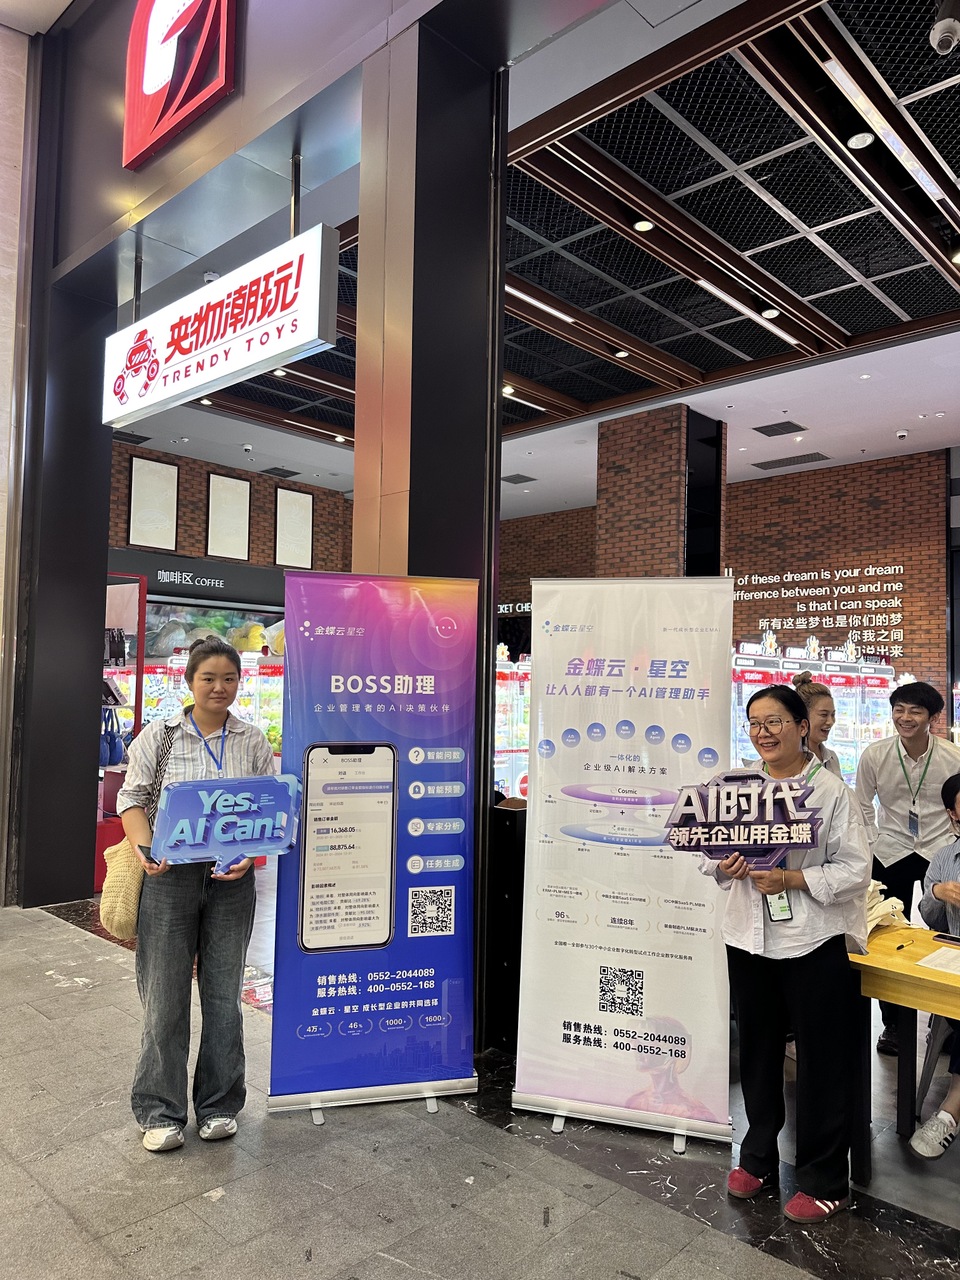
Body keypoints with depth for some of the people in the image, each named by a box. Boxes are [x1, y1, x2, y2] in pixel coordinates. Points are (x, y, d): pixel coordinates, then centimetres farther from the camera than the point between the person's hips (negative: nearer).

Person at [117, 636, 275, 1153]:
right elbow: (132, 798, -1)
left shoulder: (253, 742, 5)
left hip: (232, 880, 1)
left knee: (224, 993, 11)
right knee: (165, 994, 6)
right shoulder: (159, 736, 2)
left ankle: (219, 1105, 29)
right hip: (169, 877, -1)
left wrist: (250, 855, -14)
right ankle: (160, 1111, 23)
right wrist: (145, 850, -18)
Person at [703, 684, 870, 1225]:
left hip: (814, 941, -4)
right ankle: (758, 1159, 37)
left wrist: (792, 879, -20)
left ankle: (825, 1180, 27)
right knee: (758, 1052, 18)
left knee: (823, 1061, 8)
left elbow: (856, 870, -11)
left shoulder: (831, 790, -10)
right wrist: (724, 866, -12)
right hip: (750, 937, 5)